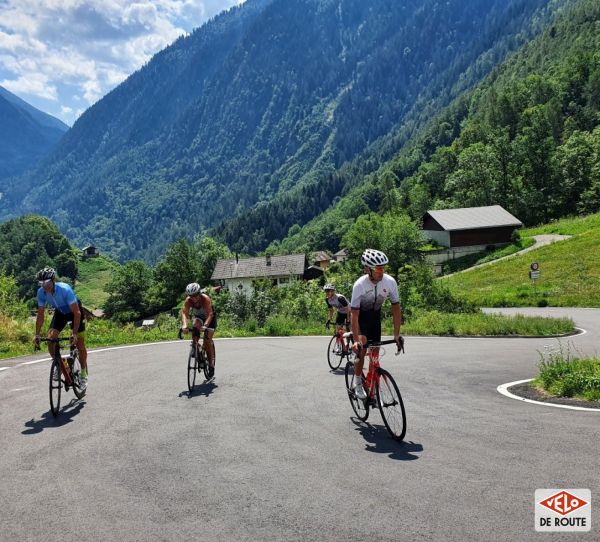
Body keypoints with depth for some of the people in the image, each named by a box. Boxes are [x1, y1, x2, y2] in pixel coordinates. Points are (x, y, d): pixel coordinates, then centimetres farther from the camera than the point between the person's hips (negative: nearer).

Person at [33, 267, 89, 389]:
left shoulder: (65, 289, -36)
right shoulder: (41, 292, -22)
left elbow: (77, 312, -34)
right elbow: (40, 314, -13)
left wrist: (75, 333, -39)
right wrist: (37, 334, -18)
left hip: (74, 312, -4)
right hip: (60, 312, 4)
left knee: (80, 344, -5)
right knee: (50, 339, -13)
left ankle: (83, 374, 9)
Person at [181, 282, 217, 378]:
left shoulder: (206, 299, -36)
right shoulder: (188, 300, -26)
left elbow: (209, 314, -44)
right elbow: (184, 313, -36)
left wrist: (205, 326, -61)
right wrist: (184, 325, -54)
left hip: (209, 317, -3)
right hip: (198, 316, 3)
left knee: (208, 340, -11)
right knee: (195, 325, -32)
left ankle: (211, 364, 1)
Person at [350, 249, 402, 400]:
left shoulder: (390, 282, -25)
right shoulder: (359, 285, -33)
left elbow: (396, 308, -16)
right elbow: (354, 314, -33)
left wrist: (397, 335, -19)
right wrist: (357, 340, -40)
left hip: (375, 315, 3)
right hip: (360, 315, -3)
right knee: (361, 348, -21)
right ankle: (357, 384, 0)